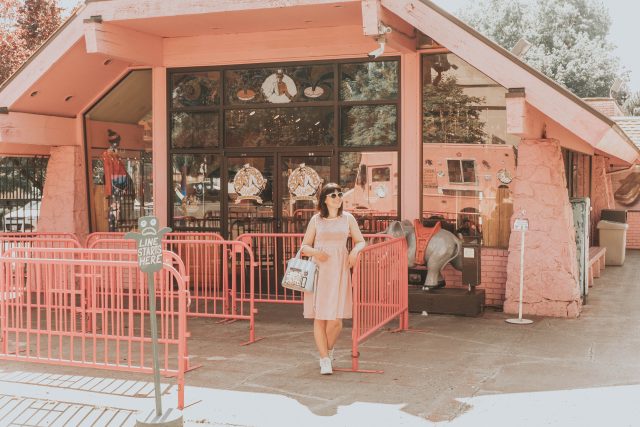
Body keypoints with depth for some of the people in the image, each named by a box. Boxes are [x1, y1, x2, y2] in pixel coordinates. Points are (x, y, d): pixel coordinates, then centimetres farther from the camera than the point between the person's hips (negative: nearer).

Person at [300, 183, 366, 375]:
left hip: (339, 272, 0)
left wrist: (355, 251, -8)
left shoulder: (347, 218, 8)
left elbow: (360, 241, 14)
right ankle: (324, 359, 8)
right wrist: (316, 252, -12)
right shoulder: (316, 220, 6)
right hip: (319, 271, 0)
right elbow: (304, 246, 9)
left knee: (335, 319, -5)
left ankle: (329, 349, 24)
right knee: (319, 317, -2)